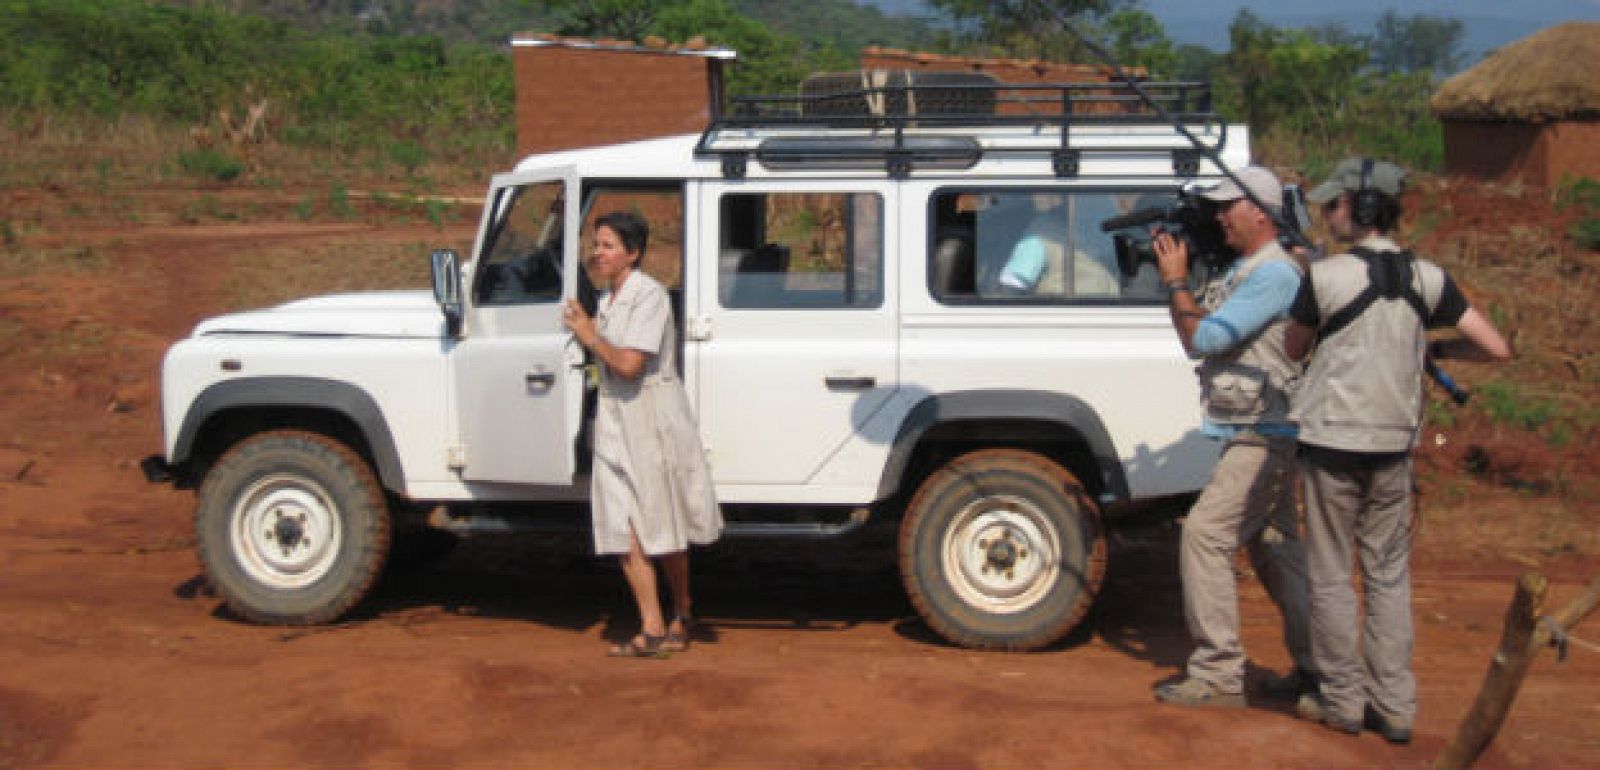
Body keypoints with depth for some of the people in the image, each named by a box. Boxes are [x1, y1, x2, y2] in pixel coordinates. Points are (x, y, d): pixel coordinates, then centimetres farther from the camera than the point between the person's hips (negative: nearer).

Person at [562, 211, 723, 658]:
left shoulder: (649, 295, -14)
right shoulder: (608, 298, 13)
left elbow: (629, 364, -21)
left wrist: (590, 335, -9)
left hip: (654, 418, -8)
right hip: (614, 419, 8)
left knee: (661, 528, 4)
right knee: (623, 529, 0)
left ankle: (682, 615, 21)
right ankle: (651, 629, 4)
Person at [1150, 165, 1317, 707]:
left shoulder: (1274, 275, -16)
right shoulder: (1241, 270, 16)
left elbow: (1202, 339, -20)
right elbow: (1198, 332, 12)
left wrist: (1176, 281, -9)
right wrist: (1173, 273, 2)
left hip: (1262, 438, -11)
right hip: (1262, 435, 11)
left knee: (1204, 536, -13)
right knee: (1276, 547, 14)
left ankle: (1217, 674, -9)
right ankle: (1316, 665, 22)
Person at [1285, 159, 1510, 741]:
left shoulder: (1325, 277, -13)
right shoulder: (1427, 278, 0)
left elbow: (1292, 349, 3)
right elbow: (1496, 349, 2)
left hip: (1333, 442, -4)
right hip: (1394, 446, 4)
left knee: (1330, 574, 7)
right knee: (1389, 575, 12)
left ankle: (1343, 699, 12)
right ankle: (1394, 706, 14)